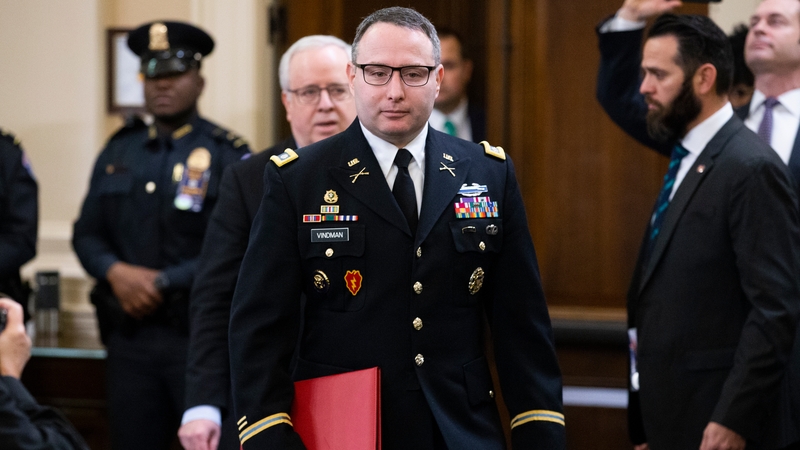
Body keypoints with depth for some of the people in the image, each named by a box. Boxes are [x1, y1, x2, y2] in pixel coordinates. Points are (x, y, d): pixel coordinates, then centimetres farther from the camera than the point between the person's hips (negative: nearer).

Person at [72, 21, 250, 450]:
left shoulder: (228, 155, -3)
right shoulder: (118, 152, 13)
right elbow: (87, 233, 13)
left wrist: (162, 282, -14)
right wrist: (116, 272, -7)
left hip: (201, 335, -4)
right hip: (128, 334, 4)